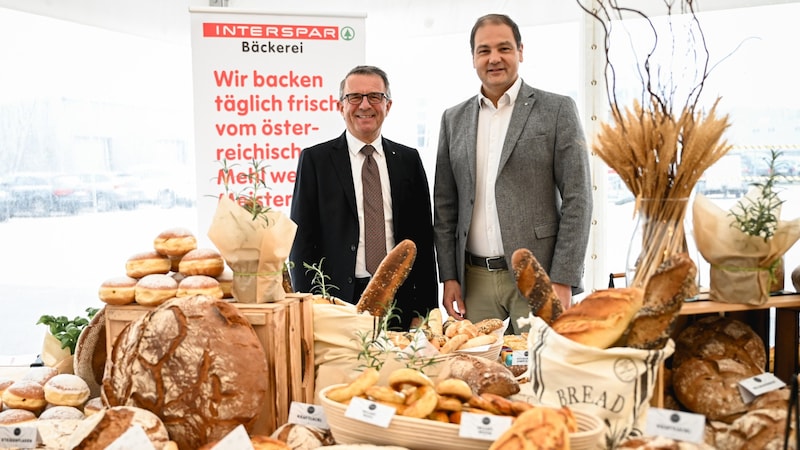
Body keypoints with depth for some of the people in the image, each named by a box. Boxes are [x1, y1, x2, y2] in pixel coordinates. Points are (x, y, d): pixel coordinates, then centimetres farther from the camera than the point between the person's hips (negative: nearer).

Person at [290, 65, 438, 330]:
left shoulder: (409, 159, 9)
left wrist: (425, 309, 3)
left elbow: (423, 237, 9)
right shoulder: (315, 159, 2)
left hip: (399, 301, 2)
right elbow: (302, 238, 0)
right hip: (337, 300, -2)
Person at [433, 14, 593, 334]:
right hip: (474, 281, 3)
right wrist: (449, 277, 5)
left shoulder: (557, 110, 0)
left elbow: (577, 200, -5)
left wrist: (562, 281, -10)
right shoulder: (454, 119, 11)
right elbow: (445, 207, 12)